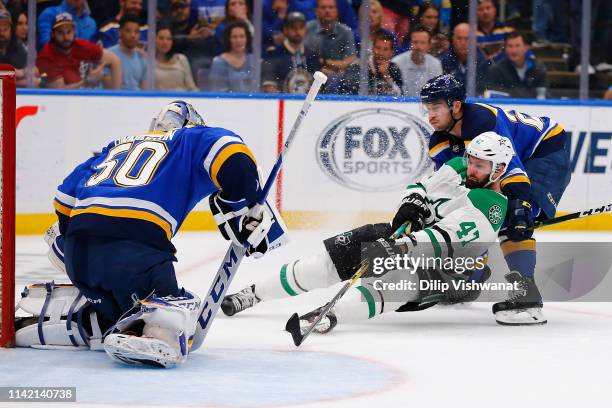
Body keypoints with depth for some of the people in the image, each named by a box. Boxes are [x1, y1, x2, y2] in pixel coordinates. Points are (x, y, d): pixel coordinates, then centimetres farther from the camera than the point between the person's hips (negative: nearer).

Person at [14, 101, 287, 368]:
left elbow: (66, 197, 31)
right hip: (135, 249, -6)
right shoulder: (194, 139, 19)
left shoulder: (116, 147, 35)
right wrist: (252, 209, 3)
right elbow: (231, 156, -3)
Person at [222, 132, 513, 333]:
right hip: (410, 235, 7)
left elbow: (444, 240, -33)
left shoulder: (492, 207, -23)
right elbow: (422, 188, 13)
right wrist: (412, 203, -10)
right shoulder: (460, 168, 1)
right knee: (334, 258, -7)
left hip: (443, 265, -7)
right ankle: (252, 293, 0)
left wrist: (398, 248, -43)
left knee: (398, 276, -39)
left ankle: (330, 317, -63)